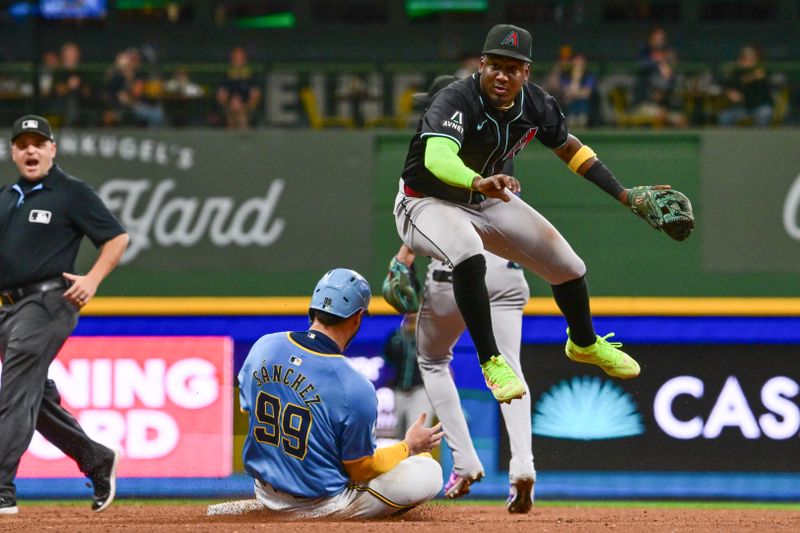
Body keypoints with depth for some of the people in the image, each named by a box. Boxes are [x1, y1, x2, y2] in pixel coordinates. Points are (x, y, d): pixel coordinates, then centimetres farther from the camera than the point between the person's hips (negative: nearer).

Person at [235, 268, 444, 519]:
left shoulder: (263, 347, -10)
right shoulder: (354, 388, -27)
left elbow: (247, 406, 9)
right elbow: (360, 468, -14)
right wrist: (409, 446, 3)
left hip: (266, 493, 6)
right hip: (321, 505, -6)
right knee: (429, 472, -2)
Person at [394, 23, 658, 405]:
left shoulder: (535, 104, -12)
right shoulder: (456, 100, -31)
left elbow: (568, 147, 7)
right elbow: (436, 157, -50)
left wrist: (626, 196, 3)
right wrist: (478, 182, -70)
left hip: (489, 201, 6)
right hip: (429, 202, -6)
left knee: (568, 267, 7)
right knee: (469, 257, -38)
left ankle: (583, 344, 39)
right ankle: (491, 362, -23)